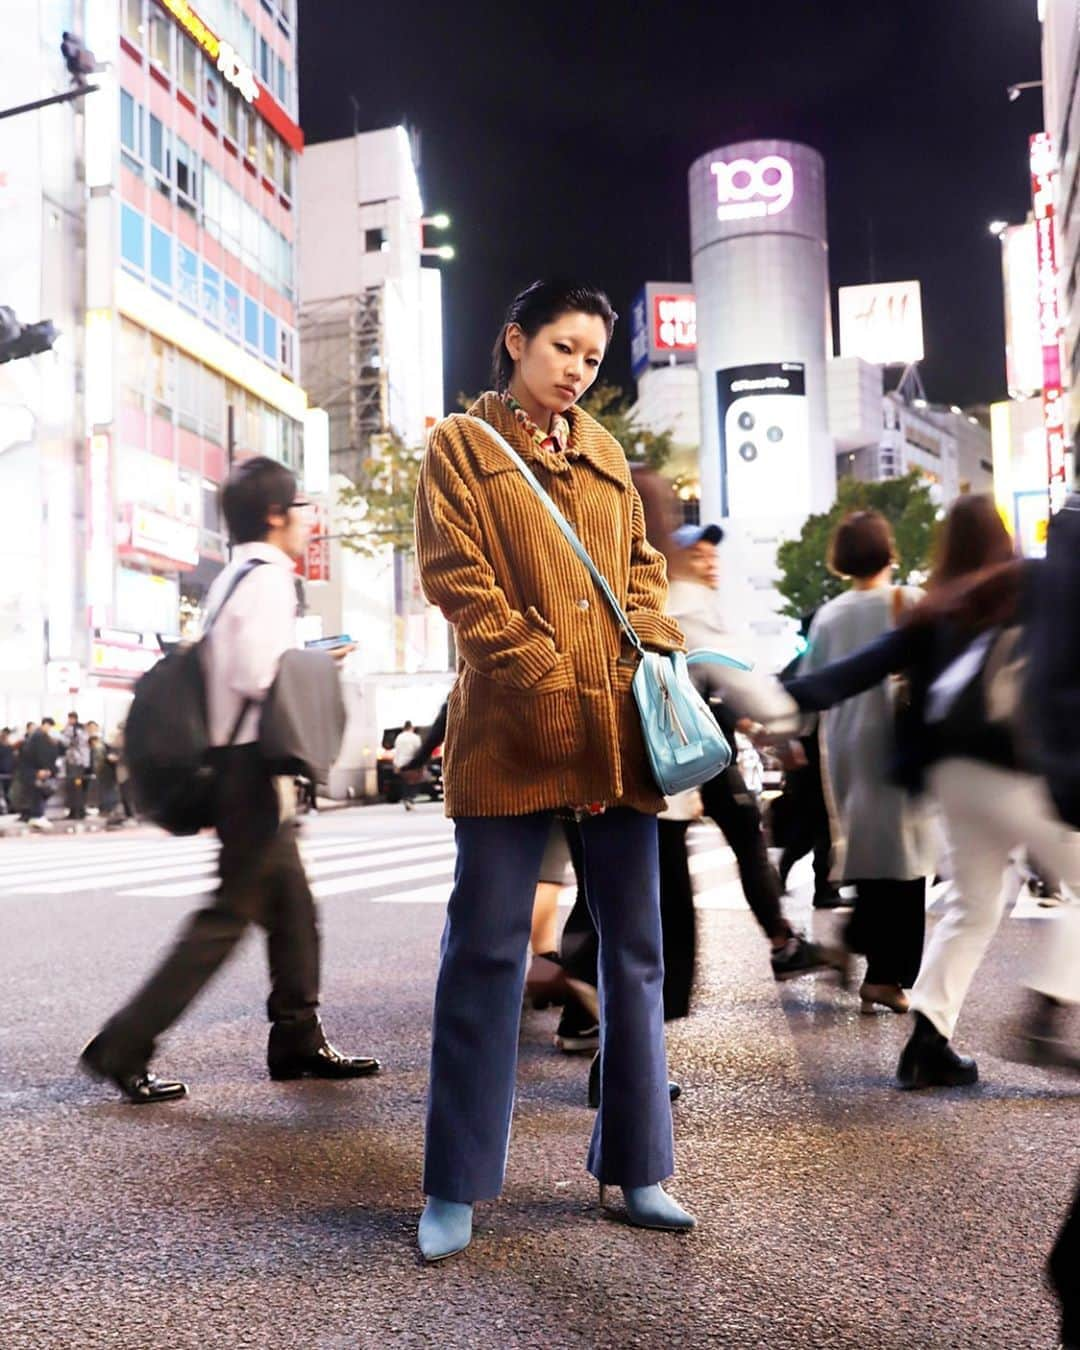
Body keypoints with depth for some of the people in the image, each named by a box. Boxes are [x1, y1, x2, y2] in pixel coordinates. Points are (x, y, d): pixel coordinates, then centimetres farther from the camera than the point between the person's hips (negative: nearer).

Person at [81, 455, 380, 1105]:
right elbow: (259, 675, -24)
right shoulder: (269, 578, -13)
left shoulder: (233, 578, 16)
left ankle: (299, 1039, 21)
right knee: (231, 913, -4)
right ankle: (124, 1046, 0)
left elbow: (235, 667, 13)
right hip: (256, 766, -10)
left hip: (238, 765, 10)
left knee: (293, 904, 13)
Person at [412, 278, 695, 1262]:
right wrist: (549, 678, -13)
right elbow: (457, 577, -5)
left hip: (617, 729, 5)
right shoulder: (460, 445, 6)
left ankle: (636, 1169, 22)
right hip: (512, 730, -5)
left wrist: (651, 636, 1)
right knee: (486, 948, -1)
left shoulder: (603, 452, 22)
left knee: (636, 945, 8)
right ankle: (455, 1189, 13)